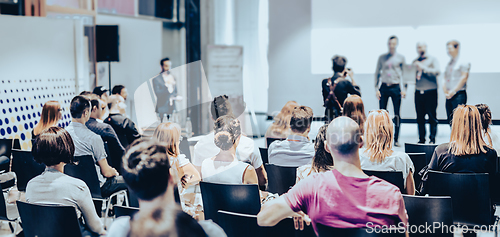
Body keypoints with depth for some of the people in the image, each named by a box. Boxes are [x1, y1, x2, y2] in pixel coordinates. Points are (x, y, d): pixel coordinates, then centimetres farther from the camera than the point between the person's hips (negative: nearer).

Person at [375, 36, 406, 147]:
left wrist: (403, 89, -1)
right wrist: (376, 89, 4)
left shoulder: (401, 58, 7)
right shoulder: (382, 57, 9)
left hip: (396, 87, -1)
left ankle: (396, 139, 6)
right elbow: (377, 73, 12)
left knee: (397, 115, 0)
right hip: (384, 87, 1)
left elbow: (404, 74, 8)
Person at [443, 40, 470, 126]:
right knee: (450, 121, 6)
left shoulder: (463, 62, -3)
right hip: (449, 96, 7)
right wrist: (445, 91, 0)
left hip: (459, 95, -7)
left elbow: (464, 78, -9)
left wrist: (453, 91, -12)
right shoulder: (448, 64, 18)